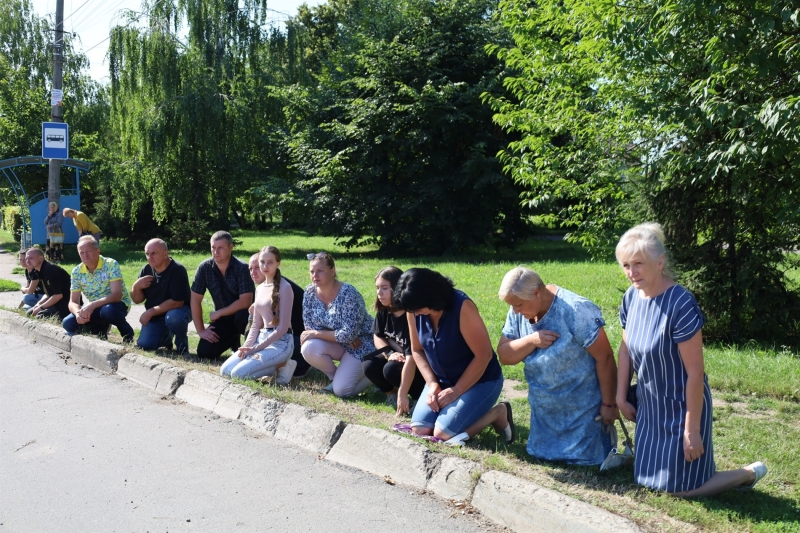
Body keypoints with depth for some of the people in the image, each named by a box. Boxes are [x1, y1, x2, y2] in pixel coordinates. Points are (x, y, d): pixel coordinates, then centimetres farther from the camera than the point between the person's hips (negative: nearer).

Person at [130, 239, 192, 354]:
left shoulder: (177, 270, -21)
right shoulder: (146, 270, -2)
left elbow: (177, 302, -26)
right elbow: (137, 300, 4)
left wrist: (151, 312, -24)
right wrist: (136, 287, -18)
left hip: (178, 310, -6)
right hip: (154, 315, 6)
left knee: (173, 317, -39)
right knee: (143, 345, -9)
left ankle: (182, 345, -9)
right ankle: (166, 338, 24)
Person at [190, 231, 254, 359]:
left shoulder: (241, 268, -21)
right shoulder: (204, 268, -11)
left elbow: (245, 302, -26)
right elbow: (195, 300, -6)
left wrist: (218, 313, -19)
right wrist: (200, 330, -9)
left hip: (241, 313, -4)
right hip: (222, 317, 4)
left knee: (241, 316, -39)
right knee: (204, 352, -11)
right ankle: (233, 339, 21)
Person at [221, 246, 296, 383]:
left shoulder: (284, 288, -12)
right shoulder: (259, 288, 12)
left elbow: (283, 327, -16)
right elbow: (256, 325, 14)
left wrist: (255, 348, -16)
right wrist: (247, 346, -4)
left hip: (280, 342, -8)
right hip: (261, 338, 8)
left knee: (239, 373, -22)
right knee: (225, 370, -3)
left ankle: (281, 365, -4)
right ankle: (279, 364, 3)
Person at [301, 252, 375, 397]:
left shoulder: (348, 294, -27)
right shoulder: (310, 292, -8)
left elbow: (348, 334, -29)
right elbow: (310, 326, -7)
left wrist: (316, 334, -22)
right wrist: (339, 335, -20)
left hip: (361, 344, -6)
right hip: (337, 342, 6)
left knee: (341, 390, -19)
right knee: (308, 348, -25)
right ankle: (336, 376, 4)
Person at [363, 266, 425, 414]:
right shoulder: (384, 311, -8)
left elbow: (411, 357, -33)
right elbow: (377, 336, 7)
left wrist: (402, 393, -33)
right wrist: (389, 354, -16)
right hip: (397, 358, 6)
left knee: (391, 369, -31)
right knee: (370, 366, -18)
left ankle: (422, 398, -10)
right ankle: (392, 393, 5)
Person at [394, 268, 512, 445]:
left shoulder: (462, 307, -28)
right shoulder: (414, 310, -10)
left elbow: (484, 354, -24)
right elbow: (417, 350, 4)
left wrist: (456, 390, -20)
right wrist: (432, 383, -10)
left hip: (480, 381, -6)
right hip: (442, 381, 6)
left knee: (443, 434, -20)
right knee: (419, 430, -11)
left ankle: (498, 413, 2)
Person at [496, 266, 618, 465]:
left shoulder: (576, 312, -26)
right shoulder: (518, 312, -8)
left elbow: (605, 359, -21)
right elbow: (504, 356, -5)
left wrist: (609, 404, -17)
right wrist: (531, 341, -25)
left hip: (582, 407, -6)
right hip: (544, 408, 6)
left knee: (584, 459, 3)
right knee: (540, 454, 14)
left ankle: (606, 430, 25)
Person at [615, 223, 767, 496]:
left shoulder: (680, 304, -27)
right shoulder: (632, 297, -5)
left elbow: (695, 372, -24)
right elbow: (626, 349, 8)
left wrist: (692, 429, -20)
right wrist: (621, 398, 8)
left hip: (681, 409, -7)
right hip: (649, 407, 7)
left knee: (680, 488, 6)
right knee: (646, 480, 20)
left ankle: (749, 474, 24)